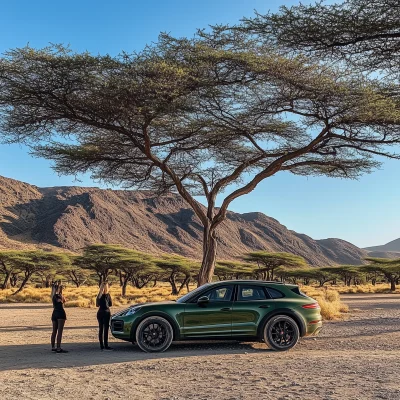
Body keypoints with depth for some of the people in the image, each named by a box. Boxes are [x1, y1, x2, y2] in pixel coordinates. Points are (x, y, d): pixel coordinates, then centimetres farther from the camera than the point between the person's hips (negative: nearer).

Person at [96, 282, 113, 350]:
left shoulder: (99, 295, 5)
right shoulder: (107, 295, -9)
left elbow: (97, 305, 11)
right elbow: (110, 304, 1)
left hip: (99, 313, 6)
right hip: (106, 312, -6)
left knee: (101, 329, 9)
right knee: (106, 329, -4)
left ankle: (101, 345, 12)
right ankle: (106, 345, -5)